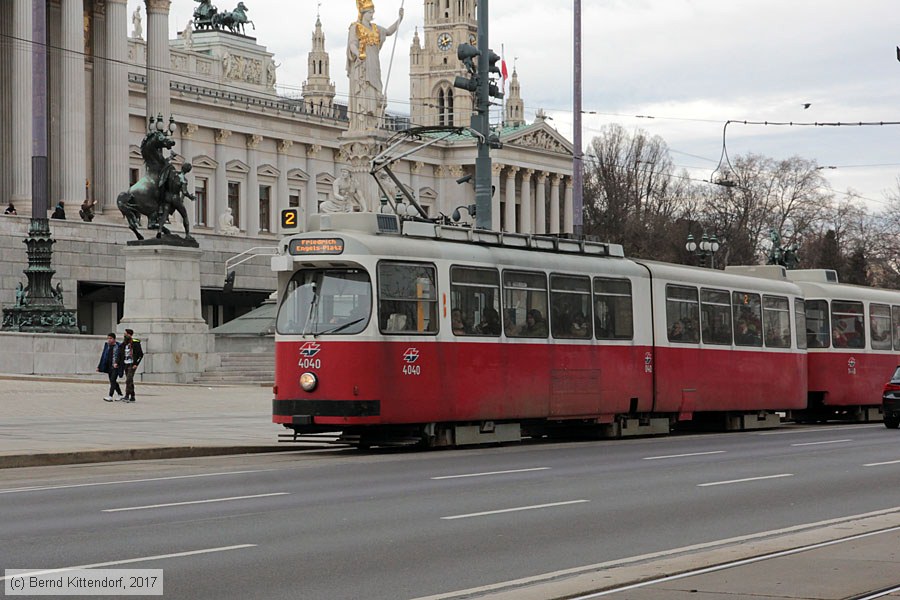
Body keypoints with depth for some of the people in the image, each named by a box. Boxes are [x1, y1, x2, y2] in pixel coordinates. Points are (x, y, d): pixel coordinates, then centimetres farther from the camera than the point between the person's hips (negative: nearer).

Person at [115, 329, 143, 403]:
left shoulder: (135, 343, -7)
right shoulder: (123, 344, 9)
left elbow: (141, 355, -5)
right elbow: (119, 354, 6)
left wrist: (136, 364, -11)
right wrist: (116, 363, -10)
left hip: (132, 365, -6)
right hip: (125, 364, 6)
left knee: (129, 380, -16)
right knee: (129, 381, 9)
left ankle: (127, 396, -20)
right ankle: (132, 397, 14)